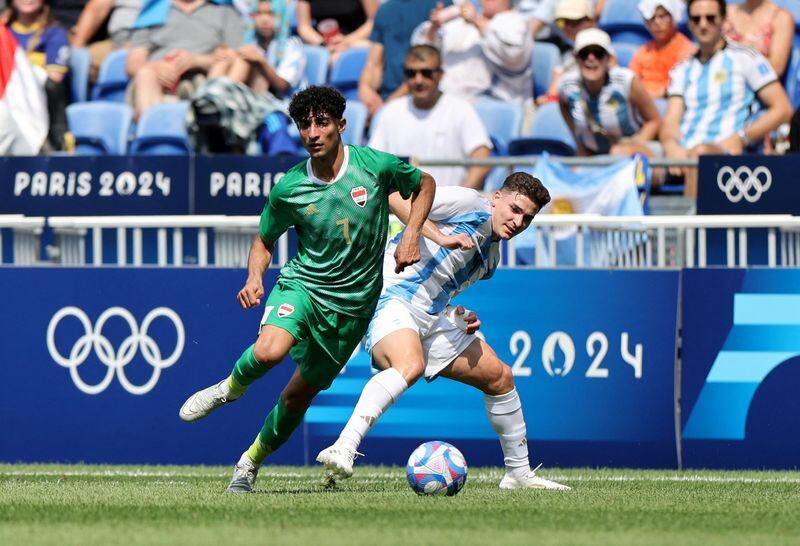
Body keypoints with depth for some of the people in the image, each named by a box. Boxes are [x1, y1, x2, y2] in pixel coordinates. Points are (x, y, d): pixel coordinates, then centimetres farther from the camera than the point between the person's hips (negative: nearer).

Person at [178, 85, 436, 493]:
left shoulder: (374, 165, -9)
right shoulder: (289, 189, -7)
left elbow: (424, 184, 10)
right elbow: (264, 241, 9)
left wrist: (410, 236, -3)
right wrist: (254, 278, -11)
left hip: (352, 304, 1)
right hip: (302, 285, -1)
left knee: (301, 393, 8)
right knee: (269, 351, -32)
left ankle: (251, 461, 31)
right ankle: (230, 388, 2)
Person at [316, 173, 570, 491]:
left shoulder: (490, 259, 22)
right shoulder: (470, 204, -4)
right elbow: (396, 197, -12)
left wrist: (460, 317, 8)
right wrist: (440, 237, -21)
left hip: (431, 318, 10)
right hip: (391, 298, -10)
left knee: (500, 377, 13)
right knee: (411, 366, -38)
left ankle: (519, 474, 27)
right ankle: (343, 449, -50)